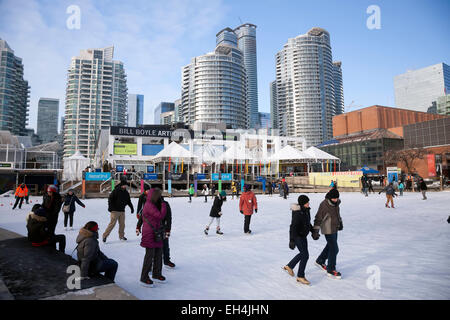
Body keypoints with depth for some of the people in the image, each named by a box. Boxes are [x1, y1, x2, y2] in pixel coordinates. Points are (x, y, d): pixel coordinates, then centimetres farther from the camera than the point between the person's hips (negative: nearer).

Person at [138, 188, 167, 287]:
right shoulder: (149, 206, -18)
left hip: (156, 233, 10)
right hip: (149, 234, -10)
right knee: (150, 255, -4)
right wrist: (163, 205, -14)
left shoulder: (153, 205, 13)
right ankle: (144, 279, 8)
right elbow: (160, 216, -22)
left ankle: (156, 274, 30)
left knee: (158, 253, 15)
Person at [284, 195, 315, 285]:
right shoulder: (297, 213, -25)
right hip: (297, 236, -9)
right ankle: (300, 276, 6)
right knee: (305, 255, -8)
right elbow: (293, 227, -26)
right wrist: (292, 240, -28)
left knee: (303, 253, 20)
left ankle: (289, 266, 37)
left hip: (303, 235, 10)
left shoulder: (306, 210, 2)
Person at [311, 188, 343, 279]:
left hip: (335, 229, 8)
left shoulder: (336, 203, -1)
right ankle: (331, 270, 11)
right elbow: (318, 218, -22)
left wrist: (340, 222, 26)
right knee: (334, 249, -4)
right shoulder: (324, 205, -24)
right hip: (328, 230, -8)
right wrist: (315, 231, -23)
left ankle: (320, 261, 39)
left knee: (330, 246, 20)